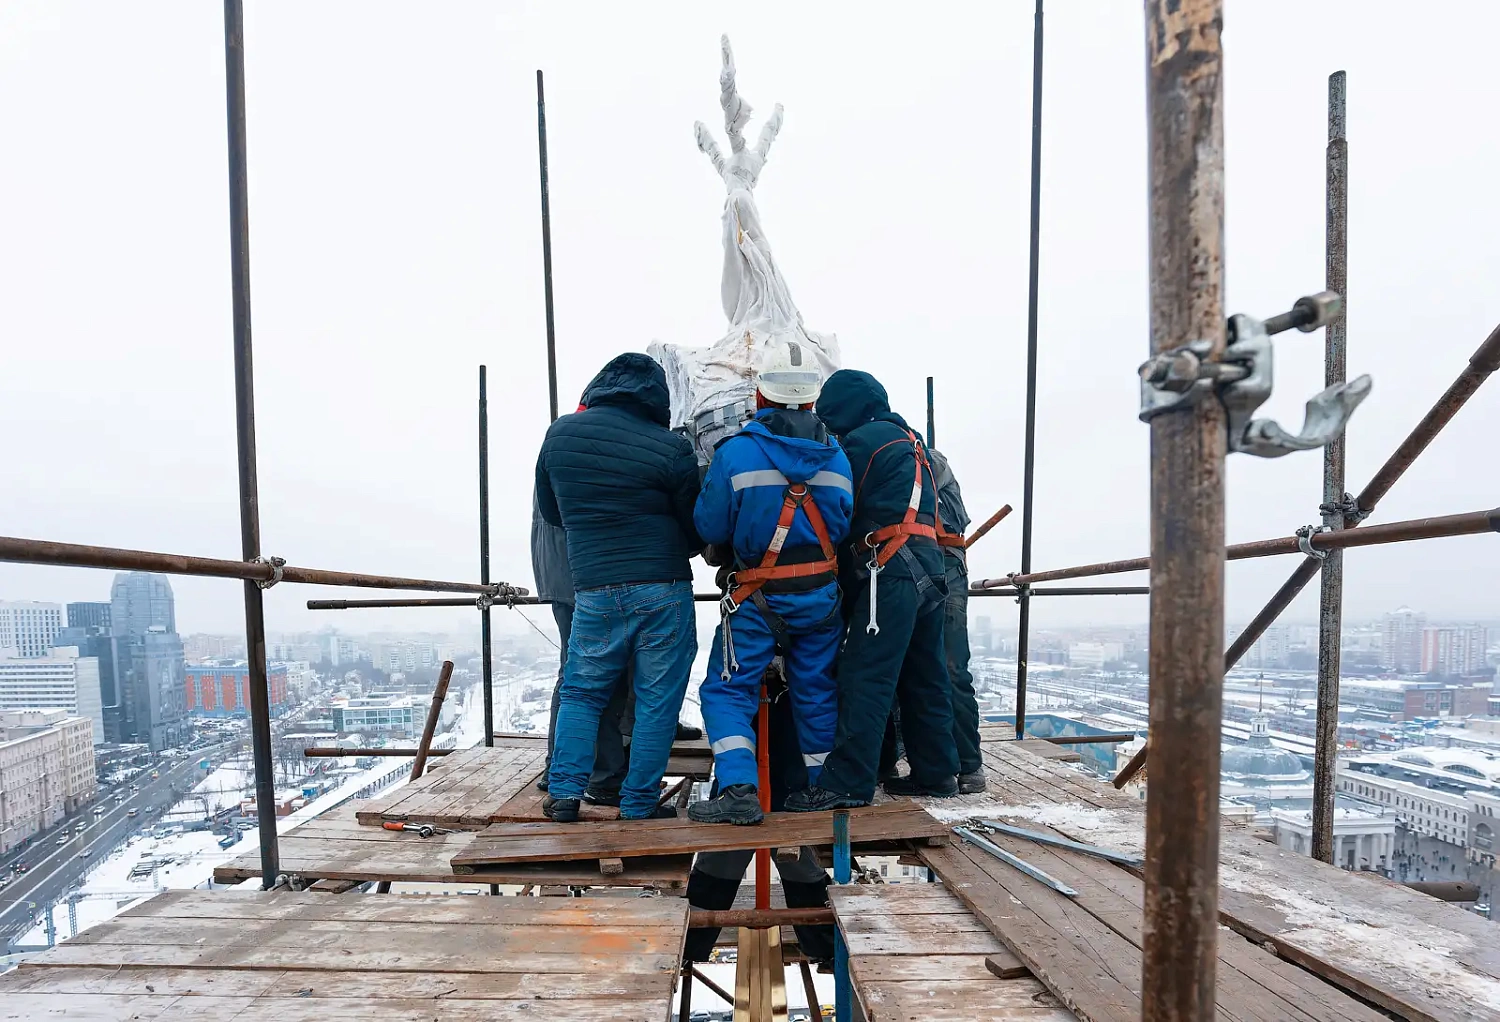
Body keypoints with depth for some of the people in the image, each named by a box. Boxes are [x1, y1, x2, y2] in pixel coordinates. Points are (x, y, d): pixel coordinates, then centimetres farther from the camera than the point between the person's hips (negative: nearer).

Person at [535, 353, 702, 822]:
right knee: (657, 701, 9)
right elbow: (698, 529, 1)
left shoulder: (560, 434, 3)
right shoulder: (670, 449, -10)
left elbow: (550, 511, 16)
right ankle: (639, 806, 16)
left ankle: (564, 792, 16)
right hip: (664, 590, -2)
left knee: (580, 692, 19)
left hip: (594, 590, 3)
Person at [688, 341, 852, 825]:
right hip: (821, 597, 5)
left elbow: (710, 527, -7)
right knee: (816, 692, 17)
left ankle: (738, 789, -5)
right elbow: (843, 528, 4)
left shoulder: (736, 452, -14)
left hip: (757, 599, -4)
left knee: (727, 690, 6)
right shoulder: (836, 457, -1)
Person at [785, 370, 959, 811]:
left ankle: (845, 783, -11)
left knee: (865, 679, -11)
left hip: (890, 569, -9)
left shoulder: (862, 441, -4)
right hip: (927, 568, 10)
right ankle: (935, 771, 22)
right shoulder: (907, 440, 24)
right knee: (923, 677, 15)